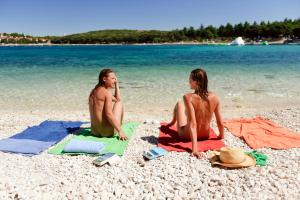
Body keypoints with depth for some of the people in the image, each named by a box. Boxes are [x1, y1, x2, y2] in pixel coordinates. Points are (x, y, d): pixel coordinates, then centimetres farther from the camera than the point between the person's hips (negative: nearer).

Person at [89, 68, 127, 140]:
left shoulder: (94, 91, 12)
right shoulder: (107, 93, -14)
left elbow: (117, 99, 18)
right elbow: (109, 114, -24)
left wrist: (116, 84, 17)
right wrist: (120, 131, -21)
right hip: (107, 132, -8)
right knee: (119, 103, 11)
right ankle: (119, 128, 18)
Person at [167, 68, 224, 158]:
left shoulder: (188, 97, -27)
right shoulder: (214, 97, -15)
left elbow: (193, 123, -31)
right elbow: (220, 122, -10)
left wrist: (195, 149, -31)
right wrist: (221, 136, 10)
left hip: (187, 135, -4)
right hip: (205, 135, 4)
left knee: (179, 103, 20)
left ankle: (173, 122, 51)